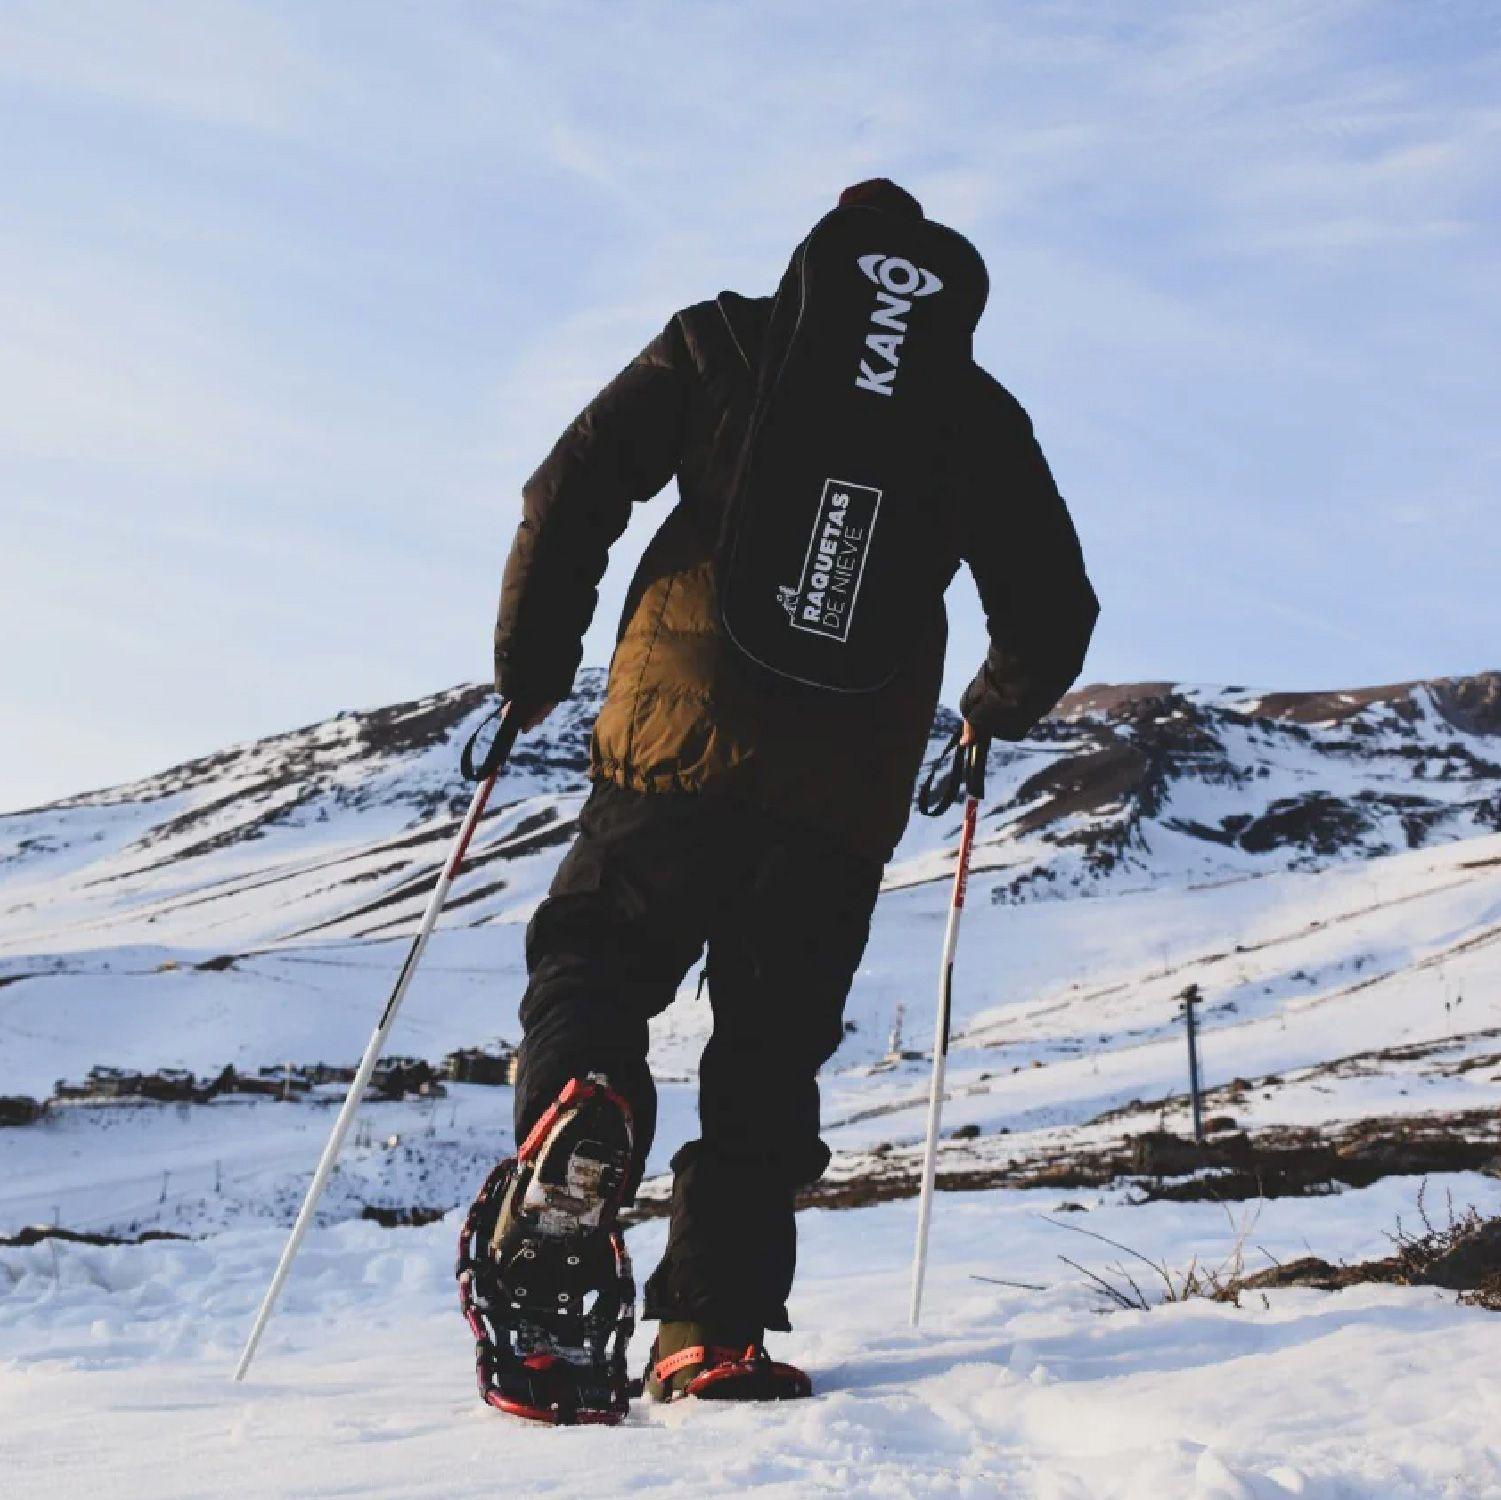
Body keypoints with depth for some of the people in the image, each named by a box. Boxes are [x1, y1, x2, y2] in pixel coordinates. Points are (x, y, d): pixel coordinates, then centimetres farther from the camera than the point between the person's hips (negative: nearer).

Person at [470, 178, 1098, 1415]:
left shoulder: (721, 344, 11)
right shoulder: (974, 408, 16)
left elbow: (575, 489, 2)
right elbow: (1055, 610, 16)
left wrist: (531, 664, 12)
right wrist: (1002, 707, 36)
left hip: (683, 736, -2)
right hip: (851, 790, 2)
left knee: (591, 958, 10)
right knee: (771, 1050, 11)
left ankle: (578, 1124, -24)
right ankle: (719, 1330, 2)